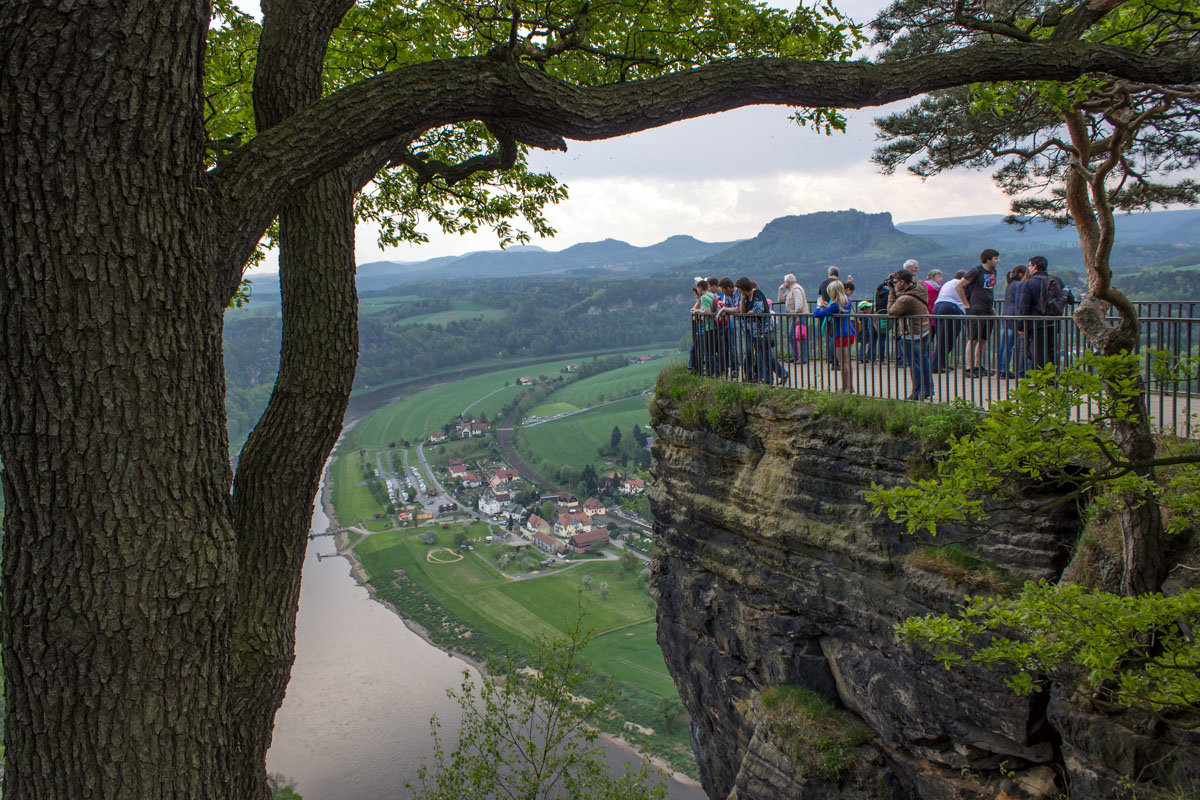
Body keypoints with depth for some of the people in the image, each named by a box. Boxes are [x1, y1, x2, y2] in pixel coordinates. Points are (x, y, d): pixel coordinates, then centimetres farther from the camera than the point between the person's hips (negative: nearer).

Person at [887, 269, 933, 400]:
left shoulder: (904, 300, -29)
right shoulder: (921, 287, -5)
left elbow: (891, 312, -16)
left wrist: (891, 292, -12)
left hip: (911, 336, -9)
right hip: (925, 330, 9)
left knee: (914, 363, 2)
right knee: (923, 359, 20)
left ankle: (917, 393, 9)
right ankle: (928, 390, 30)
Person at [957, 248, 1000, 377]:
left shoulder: (993, 272, 14)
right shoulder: (976, 271, -10)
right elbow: (958, 287, -11)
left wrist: (992, 305, 20)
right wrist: (967, 304, -9)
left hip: (988, 311, 8)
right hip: (975, 311, -8)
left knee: (983, 340, 9)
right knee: (973, 340, -8)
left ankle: (978, 366, 15)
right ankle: (968, 368, -6)